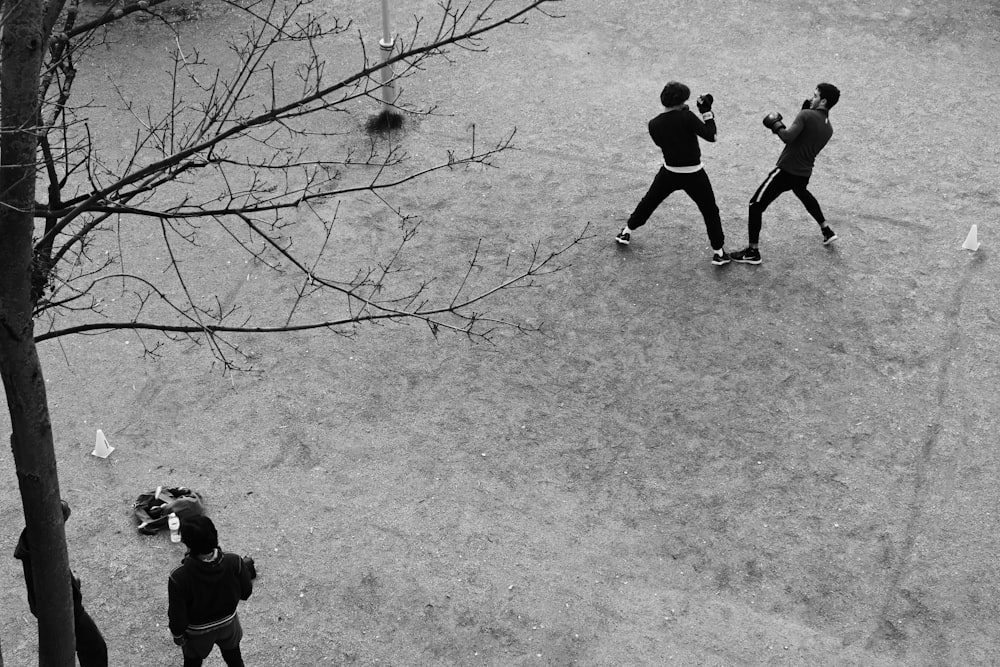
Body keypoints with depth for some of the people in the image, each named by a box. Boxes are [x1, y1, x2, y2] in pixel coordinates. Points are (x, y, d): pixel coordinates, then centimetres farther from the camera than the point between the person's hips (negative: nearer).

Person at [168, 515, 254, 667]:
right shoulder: (234, 563, -30)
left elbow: (177, 615, -23)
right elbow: (246, 593, -12)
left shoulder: (179, 577, -38)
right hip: (228, 624, 2)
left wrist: (177, 635, -3)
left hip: (197, 632, -2)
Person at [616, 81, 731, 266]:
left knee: (648, 202, 24)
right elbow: (710, 136, -19)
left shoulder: (654, 124, -7)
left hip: (669, 173, 4)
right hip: (694, 175, -3)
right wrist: (707, 111, -9)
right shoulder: (686, 117, -20)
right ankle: (718, 252, 12)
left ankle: (627, 232, 34)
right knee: (710, 211, 10)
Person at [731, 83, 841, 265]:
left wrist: (775, 123, -7)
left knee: (756, 206, 1)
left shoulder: (806, 115, -15)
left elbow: (788, 137, -26)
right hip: (804, 173, 8)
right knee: (803, 194, 41)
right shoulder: (828, 129, 8)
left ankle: (753, 252, 1)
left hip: (786, 170, -7)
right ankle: (827, 231, 45)